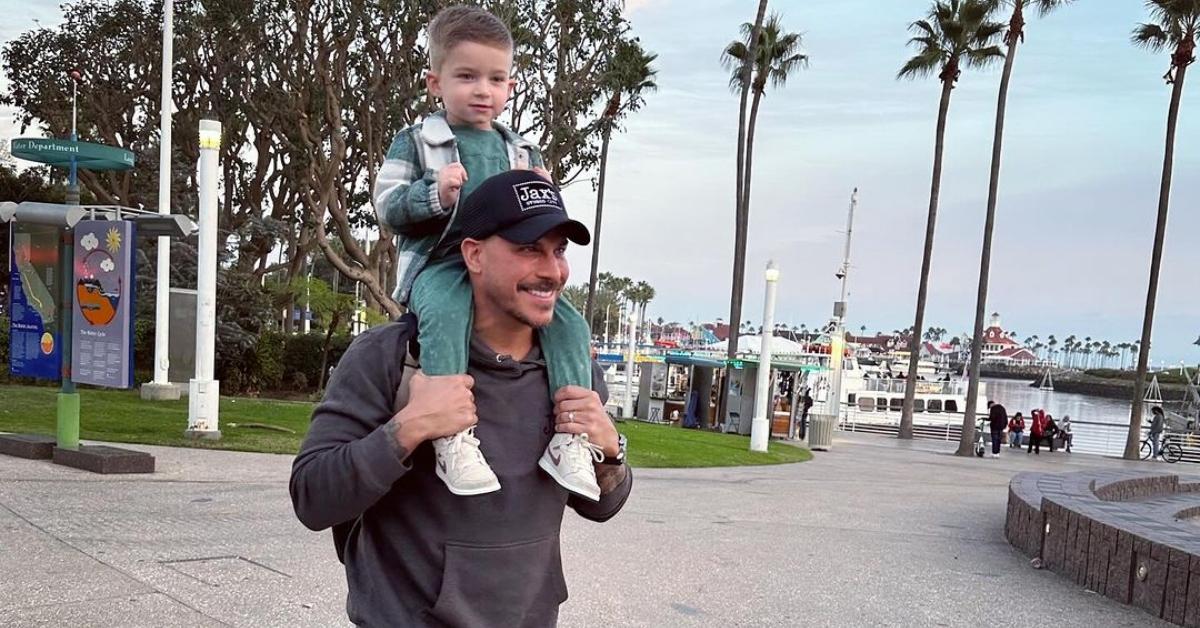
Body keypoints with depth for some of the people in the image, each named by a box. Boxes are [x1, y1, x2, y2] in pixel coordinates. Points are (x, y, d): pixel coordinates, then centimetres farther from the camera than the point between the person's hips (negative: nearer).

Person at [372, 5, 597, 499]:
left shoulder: (522, 152, 22)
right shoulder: (417, 142, 10)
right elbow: (386, 204, 2)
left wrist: (545, 198, -1)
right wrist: (435, 193, -16)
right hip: (439, 263, -4)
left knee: (569, 324, -18)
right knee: (444, 316, -38)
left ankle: (566, 434, -17)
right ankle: (452, 437, -41)